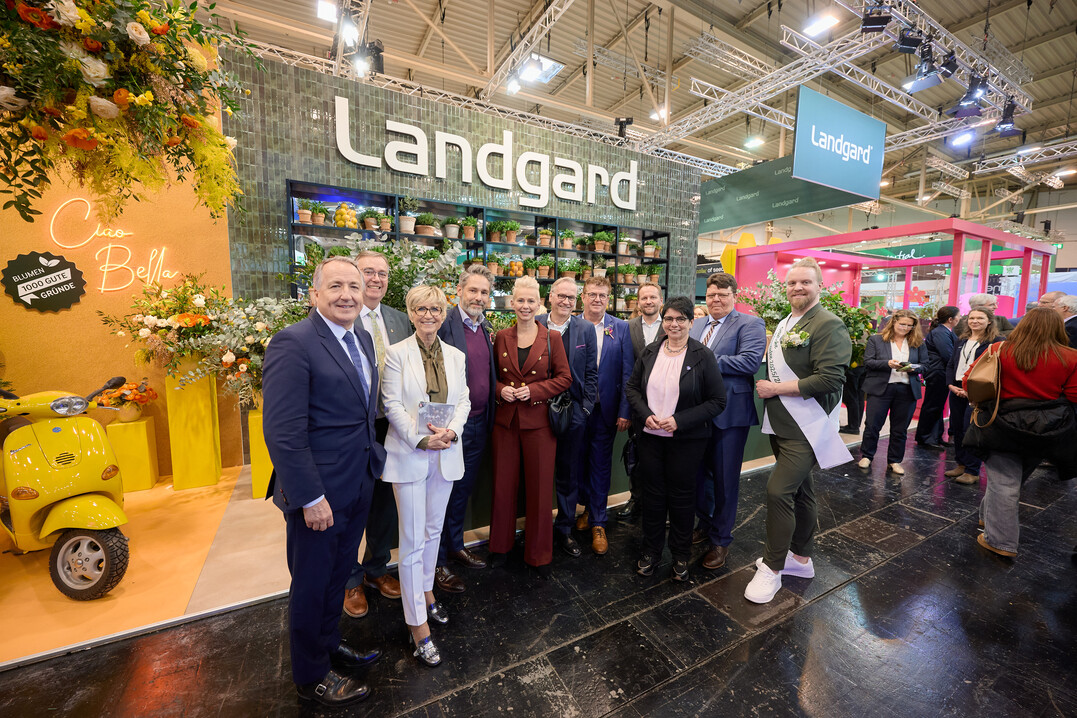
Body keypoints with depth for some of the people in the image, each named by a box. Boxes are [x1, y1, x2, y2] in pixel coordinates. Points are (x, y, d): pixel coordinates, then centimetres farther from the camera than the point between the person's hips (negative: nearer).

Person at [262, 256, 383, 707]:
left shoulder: (362, 339, 6)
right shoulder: (293, 344, -19)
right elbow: (282, 431, -22)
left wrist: (371, 457, 8)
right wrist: (311, 498, -20)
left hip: (359, 486, 7)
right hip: (318, 493, -7)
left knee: (338, 574, 26)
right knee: (312, 585, 17)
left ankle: (329, 645, 51)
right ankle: (311, 677, 42)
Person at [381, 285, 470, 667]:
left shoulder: (456, 356, 6)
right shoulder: (396, 353, -6)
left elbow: (464, 400, 4)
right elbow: (392, 405, -9)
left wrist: (452, 430, -13)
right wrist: (421, 439, -18)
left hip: (445, 454, 4)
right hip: (409, 454, -4)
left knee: (433, 530, 19)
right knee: (412, 539, 3)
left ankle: (425, 592, 41)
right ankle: (418, 625, 17)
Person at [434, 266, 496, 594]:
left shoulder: (485, 328, 10)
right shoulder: (444, 324, -14)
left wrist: (501, 390, 5)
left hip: (478, 425, 7)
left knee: (463, 489, 22)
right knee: (442, 492, 9)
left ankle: (455, 544, 42)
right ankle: (437, 562, 29)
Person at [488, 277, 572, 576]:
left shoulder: (552, 338, 0)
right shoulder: (501, 337, 6)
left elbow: (564, 378, -2)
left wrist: (534, 390, -14)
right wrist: (501, 390, -9)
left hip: (539, 420, -2)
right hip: (505, 419, 2)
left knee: (540, 487, 7)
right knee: (503, 484, 11)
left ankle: (539, 553, 27)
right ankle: (500, 545, 34)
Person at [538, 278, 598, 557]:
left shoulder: (585, 329, 3)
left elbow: (591, 372, 4)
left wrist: (585, 407, -2)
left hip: (572, 411, 1)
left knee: (568, 474, 13)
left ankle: (563, 529, 32)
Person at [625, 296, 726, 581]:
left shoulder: (703, 356, -8)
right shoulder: (650, 352, 3)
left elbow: (717, 401, -9)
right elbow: (632, 387, 6)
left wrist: (678, 421, -18)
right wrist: (646, 415, -11)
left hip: (686, 440, -3)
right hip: (651, 436, 3)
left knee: (681, 495, 10)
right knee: (653, 492, 12)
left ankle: (680, 555, 33)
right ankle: (651, 551, 32)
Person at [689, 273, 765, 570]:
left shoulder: (750, 324, -7)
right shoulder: (696, 325, 12)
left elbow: (751, 361, -21)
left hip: (729, 413, -5)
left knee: (725, 478, 8)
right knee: (699, 472, 18)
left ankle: (720, 540, 27)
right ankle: (705, 524, 41)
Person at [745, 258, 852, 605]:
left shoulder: (829, 325, -13)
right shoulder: (783, 324, 13)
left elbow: (829, 379, -21)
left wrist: (775, 389, -17)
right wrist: (766, 388, 4)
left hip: (806, 427, -8)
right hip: (781, 424, 8)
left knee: (778, 490, -11)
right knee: (800, 490, 18)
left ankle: (772, 567, 6)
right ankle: (800, 557, 33)